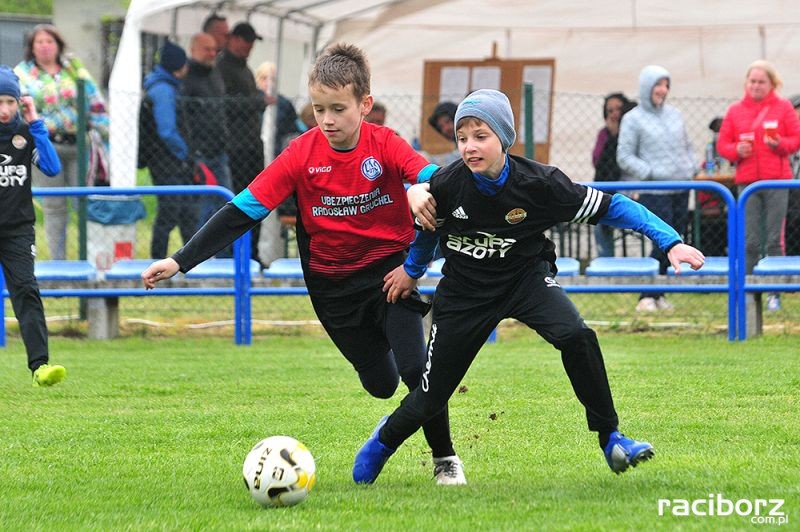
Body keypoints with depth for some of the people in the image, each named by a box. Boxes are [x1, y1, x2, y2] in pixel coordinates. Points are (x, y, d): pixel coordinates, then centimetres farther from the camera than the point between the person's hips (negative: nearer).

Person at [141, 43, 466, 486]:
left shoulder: (386, 146, -15)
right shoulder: (302, 154, -13)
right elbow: (242, 212, -15)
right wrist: (180, 262, -21)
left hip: (390, 267, -2)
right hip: (333, 282, 2)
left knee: (415, 370, -18)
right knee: (380, 383, 7)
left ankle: (445, 459, 4)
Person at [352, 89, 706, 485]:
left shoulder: (538, 183, -23)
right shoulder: (446, 185, -20)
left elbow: (610, 207, -17)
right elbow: (429, 226, 5)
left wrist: (671, 243, -23)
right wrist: (411, 270, 21)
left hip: (526, 277, 0)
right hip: (465, 289, 1)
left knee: (577, 337, -30)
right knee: (430, 399, 3)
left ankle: (610, 440, -16)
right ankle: (384, 441, 37)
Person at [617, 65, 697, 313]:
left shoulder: (674, 114, 16)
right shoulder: (633, 120, -2)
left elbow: (687, 146, 25)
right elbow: (624, 157, -3)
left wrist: (692, 168, 7)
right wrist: (651, 173, -13)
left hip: (681, 190, 6)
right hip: (654, 192, -6)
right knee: (663, 243, -14)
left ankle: (658, 294, 14)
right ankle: (647, 297, -7)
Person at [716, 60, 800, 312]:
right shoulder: (735, 111, 11)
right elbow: (722, 144, 10)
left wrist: (780, 144, -15)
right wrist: (737, 150, -10)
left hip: (777, 180, -1)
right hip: (747, 182, 1)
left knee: (774, 239, -1)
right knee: (750, 241, -2)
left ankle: (775, 294, 4)